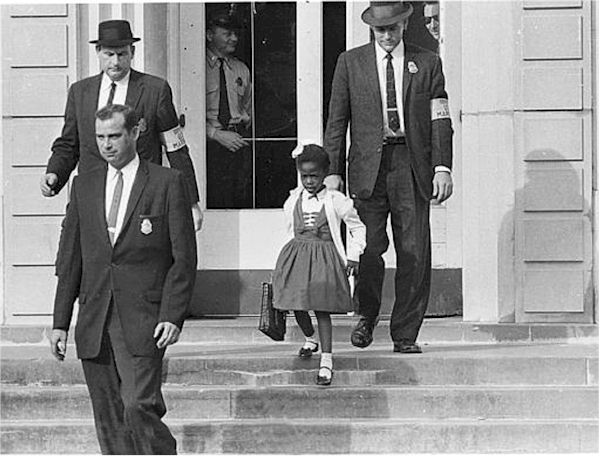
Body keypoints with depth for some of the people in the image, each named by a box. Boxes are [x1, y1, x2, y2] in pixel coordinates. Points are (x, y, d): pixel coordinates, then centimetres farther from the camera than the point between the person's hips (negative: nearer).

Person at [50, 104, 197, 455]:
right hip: (94, 323, 5)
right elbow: (70, 258, 14)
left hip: (143, 319, -4)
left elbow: (184, 258, -2)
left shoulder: (168, 183, 1)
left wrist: (172, 316, -11)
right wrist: (60, 322, 8)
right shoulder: (84, 186, 13)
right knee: (109, 421, 5)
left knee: (139, 406, -16)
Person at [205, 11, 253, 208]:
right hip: (210, 142, -5)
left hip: (239, 141, 5)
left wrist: (243, 129, 10)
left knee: (243, 198, -2)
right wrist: (216, 134, -12)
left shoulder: (241, 69, 17)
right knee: (215, 200, -11)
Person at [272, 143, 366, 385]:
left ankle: (326, 359, -11)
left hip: (325, 258, -4)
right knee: (297, 306, 6)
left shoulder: (336, 201, -4)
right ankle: (309, 339, 37)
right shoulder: (292, 201, 6)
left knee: (321, 308, -11)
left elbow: (358, 228, 5)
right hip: (296, 254, 4)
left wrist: (353, 256, 1)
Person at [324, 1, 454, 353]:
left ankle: (406, 334, 5)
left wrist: (443, 167, -5)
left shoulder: (427, 63, 11)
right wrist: (333, 171, 1)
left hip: (412, 165, 1)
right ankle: (367, 315, 14)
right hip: (369, 166, 0)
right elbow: (337, 121, 9)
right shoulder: (351, 62, 10)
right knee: (369, 247, -10)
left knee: (414, 253, -3)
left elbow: (440, 120, 7)